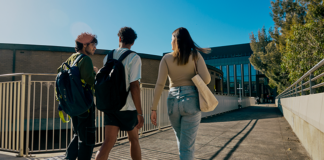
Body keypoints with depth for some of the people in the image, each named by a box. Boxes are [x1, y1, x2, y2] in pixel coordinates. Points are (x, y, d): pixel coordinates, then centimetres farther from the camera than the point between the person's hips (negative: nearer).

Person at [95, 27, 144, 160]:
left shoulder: (108, 57, 8)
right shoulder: (134, 58, -9)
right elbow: (134, 86, -16)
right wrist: (139, 113, -13)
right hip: (128, 107, -4)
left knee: (108, 142, 3)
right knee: (134, 140, 16)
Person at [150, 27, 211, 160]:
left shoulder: (166, 58, 3)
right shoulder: (195, 55, 2)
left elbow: (159, 84, -5)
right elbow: (206, 79, -8)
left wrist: (154, 109, -2)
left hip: (173, 101, 2)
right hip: (191, 100, -2)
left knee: (182, 142, 25)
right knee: (187, 147, 2)